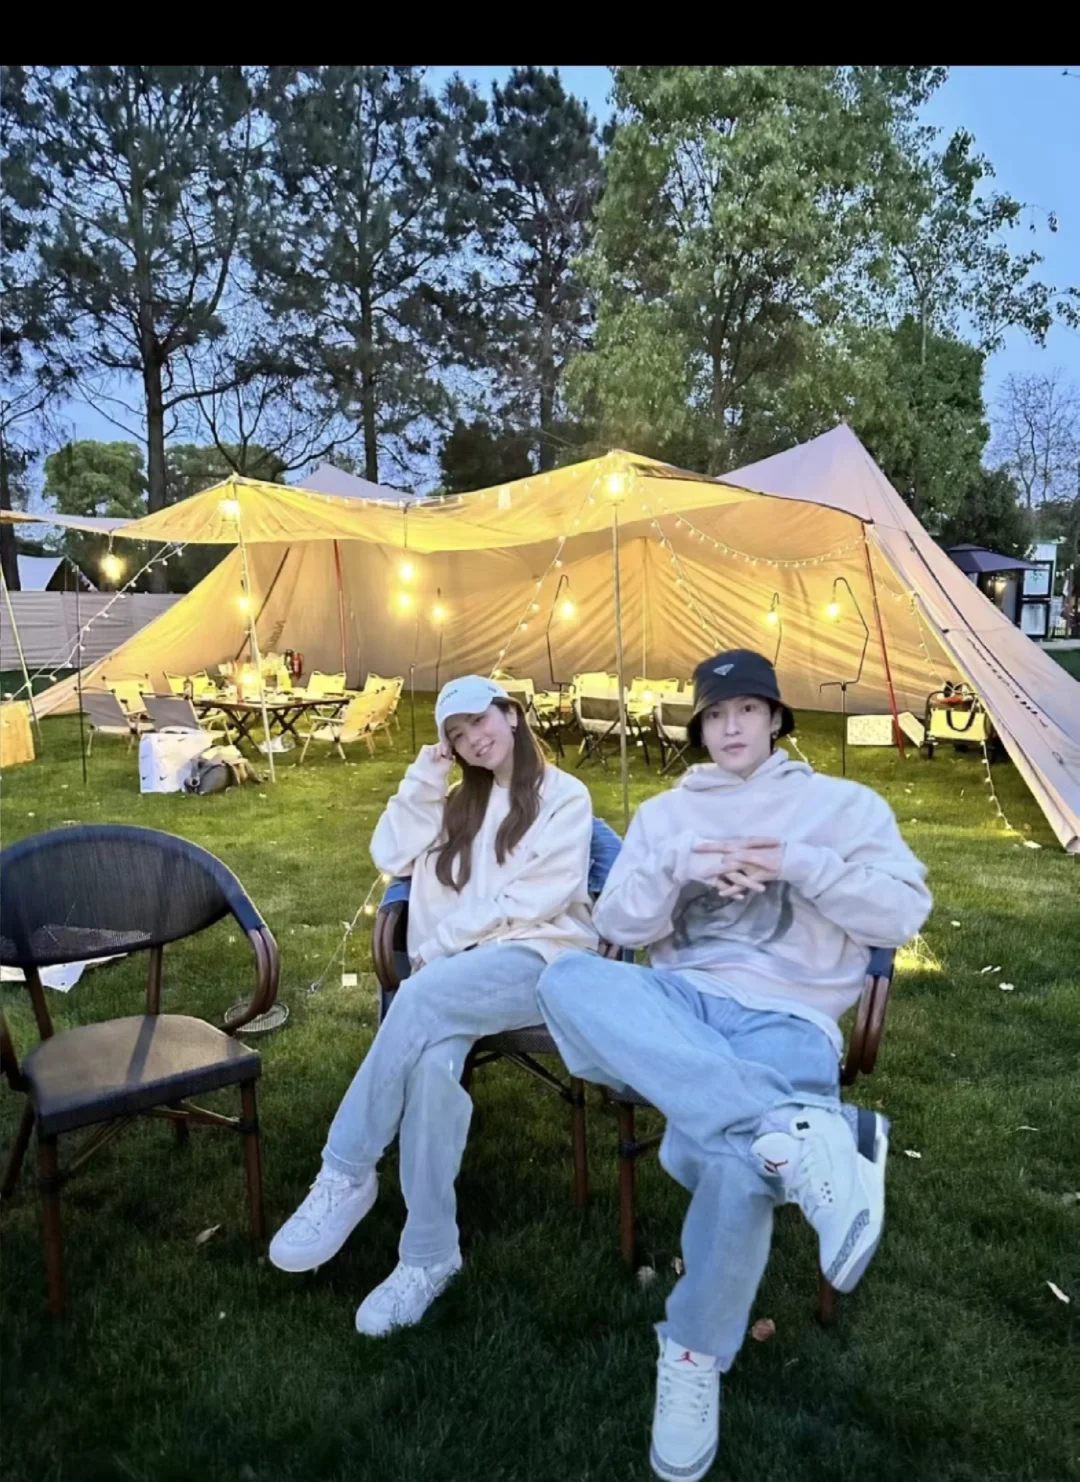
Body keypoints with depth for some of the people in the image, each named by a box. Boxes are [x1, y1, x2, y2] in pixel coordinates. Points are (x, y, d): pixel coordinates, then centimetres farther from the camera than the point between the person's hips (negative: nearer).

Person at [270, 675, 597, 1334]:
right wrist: (426, 776, 7)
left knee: (419, 996, -34)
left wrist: (442, 942, -10)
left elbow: (541, 895, -7)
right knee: (433, 1062, -30)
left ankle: (346, 1176, -21)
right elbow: (392, 857, 13)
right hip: (460, 971, 4)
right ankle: (430, 1256, -21)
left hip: (539, 960, -4)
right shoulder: (461, 800, 24)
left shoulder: (564, 796, 6)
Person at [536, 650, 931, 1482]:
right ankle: (801, 1130, -43)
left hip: (786, 1017, -3)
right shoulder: (665, 812, 20)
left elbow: (903, 914, 2)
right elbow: (617, 927, 11)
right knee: (569, 982, -33)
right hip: (682, 1002, 3)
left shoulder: (842, 803, 13)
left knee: (733, 1158, -36)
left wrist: (799, 865, -10)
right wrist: (677, 868, -8)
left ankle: (695, 1357, -5)